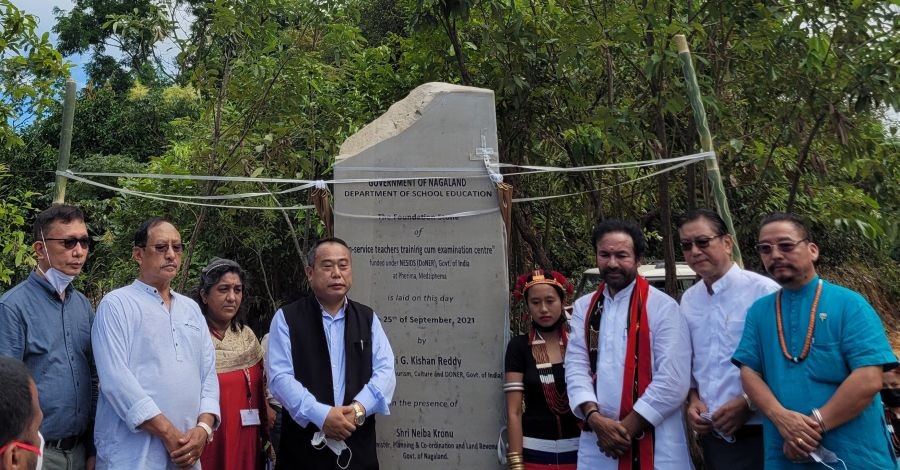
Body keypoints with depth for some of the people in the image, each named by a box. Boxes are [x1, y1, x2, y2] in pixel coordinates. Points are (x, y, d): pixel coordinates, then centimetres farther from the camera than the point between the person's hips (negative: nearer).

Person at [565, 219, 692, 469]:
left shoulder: (663, 307, -5)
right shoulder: (584, 308, 8)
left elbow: (674, 380, -11)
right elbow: (576, 366, 1)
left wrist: (628, 427, -12)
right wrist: (594, 417, -14)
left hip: (654, 443, -3)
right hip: (597, 442, 3)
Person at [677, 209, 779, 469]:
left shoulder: (764, 291, -12)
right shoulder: (688, 300, 7)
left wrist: (747, 403, -15)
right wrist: (693, 398, 0)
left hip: (756, 435, -5)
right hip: (711, 435, 5)